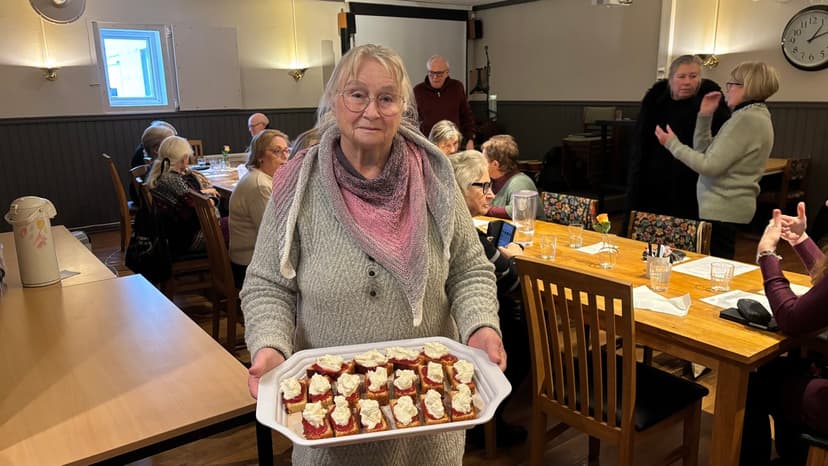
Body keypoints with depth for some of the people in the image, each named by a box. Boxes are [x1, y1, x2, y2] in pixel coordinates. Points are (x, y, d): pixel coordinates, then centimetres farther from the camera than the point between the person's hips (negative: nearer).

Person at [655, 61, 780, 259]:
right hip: (727, 205, 10)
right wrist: (705, 116, 9)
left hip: (723, 208, -10)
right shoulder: (753, 116, 17)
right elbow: (705, 152, 15)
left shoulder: (747, 119, -16)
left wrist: (673, 144, -11)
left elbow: (710, 166, -20)